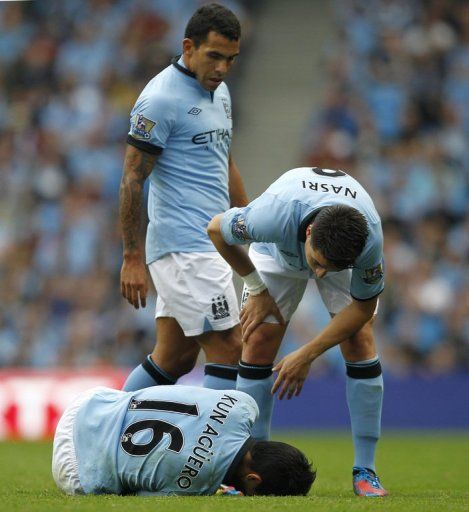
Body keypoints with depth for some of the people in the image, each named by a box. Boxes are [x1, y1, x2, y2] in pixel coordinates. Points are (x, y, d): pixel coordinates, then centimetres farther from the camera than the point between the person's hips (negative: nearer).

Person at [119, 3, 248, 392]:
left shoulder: (219, 91, 16)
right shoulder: (161, 98, -12)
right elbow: (132, 180, -13)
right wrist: (132, 258, -15)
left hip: (211, 242, 9)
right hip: (184, 247, -9)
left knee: (174, 359, 10)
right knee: (229, 350, -11)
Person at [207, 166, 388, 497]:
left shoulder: (371, 238, -42)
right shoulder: (274, 216, -45)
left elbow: (362, 306, -23)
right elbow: (217, 229, -21)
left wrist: (308, 355, -24)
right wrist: (257, 290, -14)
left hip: (347, 255, 0)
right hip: (279, 252, 0)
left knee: (359, 341, -16)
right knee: (259, 343, -11)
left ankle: (365, 470, -9)